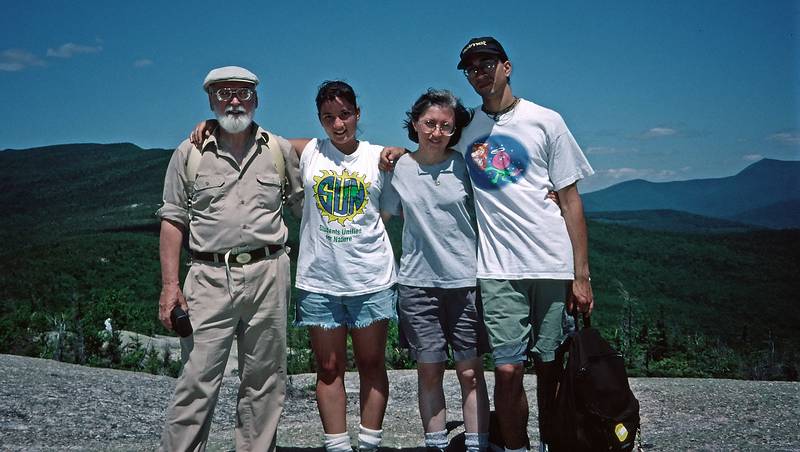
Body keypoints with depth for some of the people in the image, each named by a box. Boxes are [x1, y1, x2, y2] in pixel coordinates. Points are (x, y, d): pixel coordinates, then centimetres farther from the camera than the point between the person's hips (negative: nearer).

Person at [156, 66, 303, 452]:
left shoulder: (280, 150, 9)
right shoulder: (188, 153, 5)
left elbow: (303, 202, 18)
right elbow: (173, 221, 4)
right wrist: (170, 284, -4)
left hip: (268, 274, 2)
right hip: (210, 277, -1)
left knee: (263, 380, 8)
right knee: (198, 379, -5)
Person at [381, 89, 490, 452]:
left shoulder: (465, 166, 1)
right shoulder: (398, 168, 4)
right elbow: (380, 217, 15)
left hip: (465, 279, -1)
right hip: (417, 282, 1)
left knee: (470, 372, 2)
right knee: (428, 370, 8)